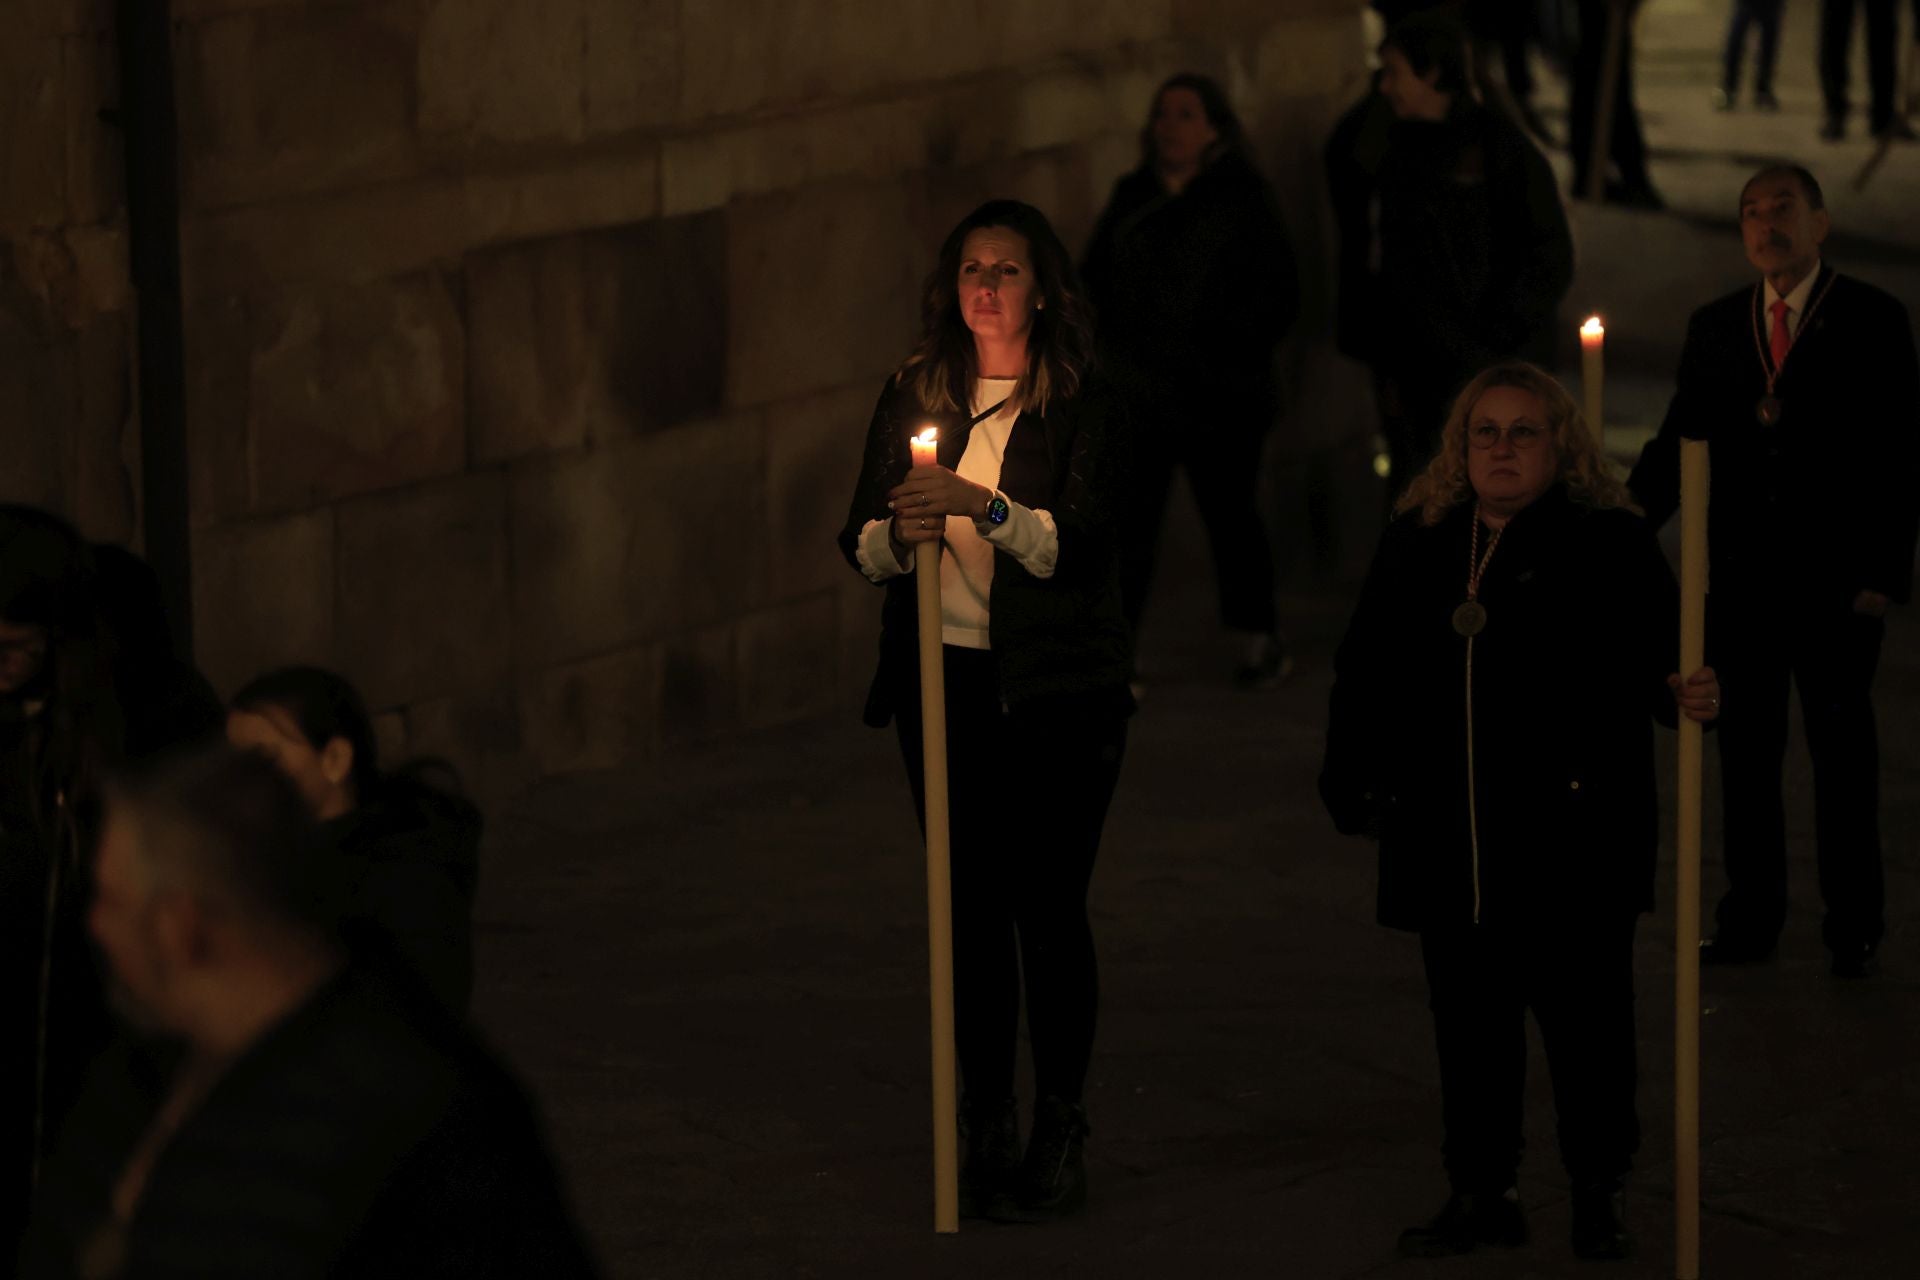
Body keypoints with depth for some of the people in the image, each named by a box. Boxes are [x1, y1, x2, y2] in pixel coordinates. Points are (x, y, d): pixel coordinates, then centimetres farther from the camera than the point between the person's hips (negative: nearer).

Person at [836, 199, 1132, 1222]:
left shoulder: (1083, 407, -4)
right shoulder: (913, 397, 8)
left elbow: (1081, 545, -16)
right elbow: (859, 543, 6)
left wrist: (985, 506, -29)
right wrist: (900, 535, -16)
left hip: (1056, 687, -3)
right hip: (944, 679, 4)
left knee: (1048, 906, -4)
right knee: (969, 907, 6)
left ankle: (1061, 1136, 5)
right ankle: (985, 1128, 13)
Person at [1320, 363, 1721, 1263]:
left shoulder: (1610, 546, -1)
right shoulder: (1416, 548, 11)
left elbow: (1655, 658, -6)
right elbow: (1365, 674, 15)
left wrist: (1686, 698, -27)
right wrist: (1353, 779, 10)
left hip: (1574, 840, -4)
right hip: (1448, 843, 4)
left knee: (1583, 1013, 1)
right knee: (1468, 1020, 9)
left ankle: (1598, 1195, 15)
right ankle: (1480, 1190, 21)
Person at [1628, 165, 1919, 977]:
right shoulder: (1715, 328, 8)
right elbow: (1678, 444, 7)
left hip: (1835, 580, -3)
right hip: (1739, 576, 3)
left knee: (1841, 752, 5)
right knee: (1745, 750, 9)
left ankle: (1853, 924, 15)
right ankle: (1750, 918, 18)